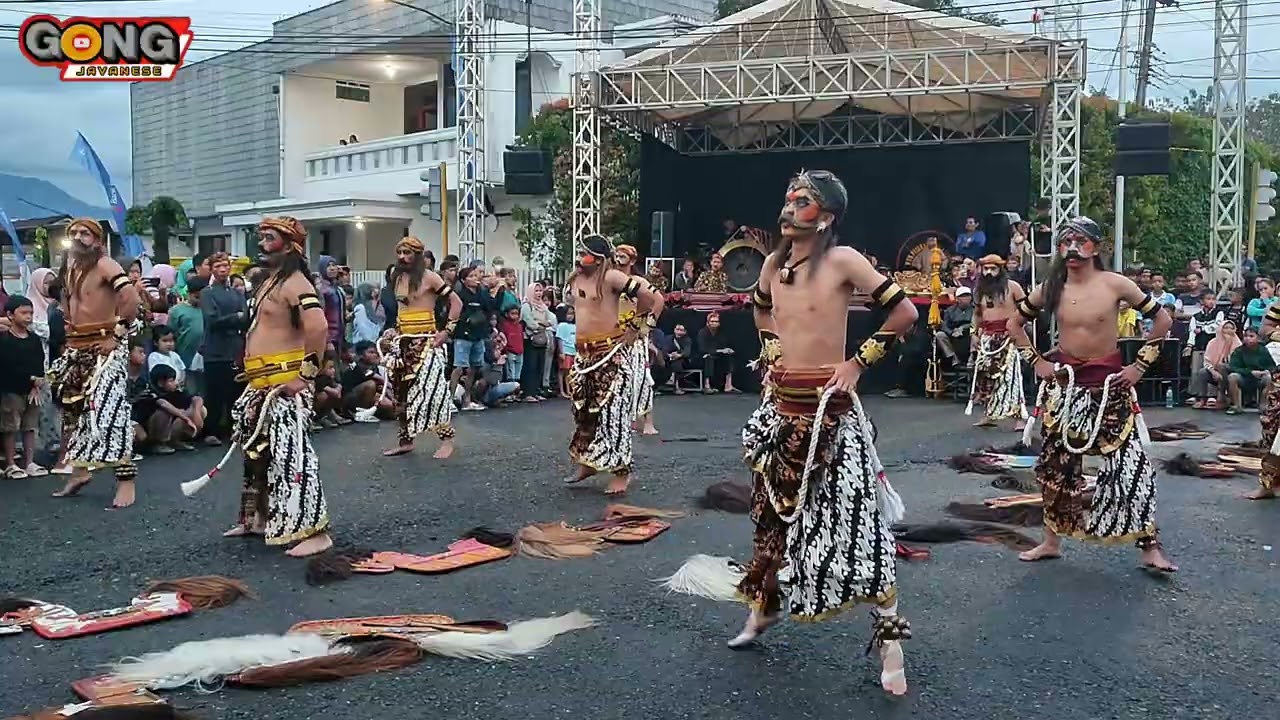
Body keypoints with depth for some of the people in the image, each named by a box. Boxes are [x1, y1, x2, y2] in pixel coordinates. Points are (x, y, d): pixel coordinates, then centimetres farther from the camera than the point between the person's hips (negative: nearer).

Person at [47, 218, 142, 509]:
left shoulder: (104, 265, -12)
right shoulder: (70, 266, 13)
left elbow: (132, 298, -27)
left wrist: (118, 336, -22)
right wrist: (70, 333, 17)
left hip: (104, 346, -10)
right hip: (77, 348, 10)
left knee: (108, 408, -17)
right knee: (71, 406, 17)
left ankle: (126, 482, -16)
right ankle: (79, 470, 31)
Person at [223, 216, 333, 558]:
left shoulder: (294, 282, -15)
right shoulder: (268, 281, 17)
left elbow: (319, 328, -30)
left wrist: (306, 375, -27)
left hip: (284, 384, -11)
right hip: (262, 385, 11)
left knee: (290, 454, -15)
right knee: (258, 451, 19)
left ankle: (315, 531, -13)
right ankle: (257, 518, 33)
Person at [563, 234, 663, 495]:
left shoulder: (611, 277, -15)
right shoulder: (574, 279, 7)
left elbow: (652, 298, -19)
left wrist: (634, 327, -11)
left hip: (612, 353, -8)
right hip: (583, 353, 8)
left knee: (612, 411, -5)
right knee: (583, 409, 15)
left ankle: (621, 471, 2)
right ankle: (585, 462, 30)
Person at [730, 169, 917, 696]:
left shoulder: (842, 260, -12)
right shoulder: (774, 262, 6)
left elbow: (905, 312, -12)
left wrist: (860, 362, -9)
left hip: (828, 408, -6)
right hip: (781, 405, 7)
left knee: (856, 519, -7)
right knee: (772, 509, 16)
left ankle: (889, 638, 1)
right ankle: (765, 607, 34)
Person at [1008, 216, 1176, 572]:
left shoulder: (1115, 284, -10)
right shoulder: (1050, 287, -3)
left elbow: (1163, 319, -3)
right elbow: (1014, 323, 11)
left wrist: (1141, 364, -5)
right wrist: (1036, 361, 2)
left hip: (1109, 382, -3)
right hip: (1064, 381, 3)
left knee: (1131, 462, -6)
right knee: (1054, 461, 8)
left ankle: (1150, 547, 3)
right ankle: (1052, 540, 22)